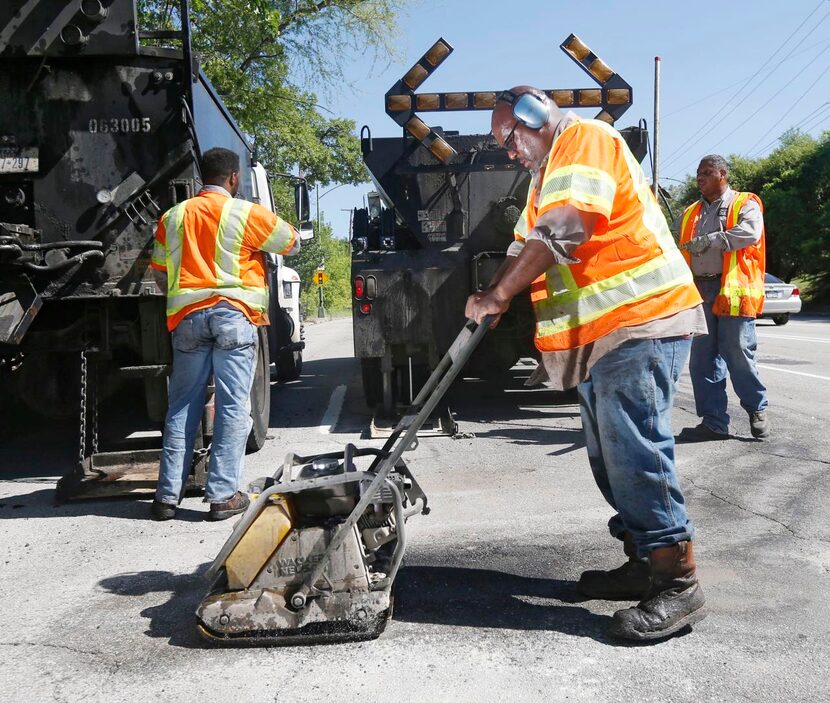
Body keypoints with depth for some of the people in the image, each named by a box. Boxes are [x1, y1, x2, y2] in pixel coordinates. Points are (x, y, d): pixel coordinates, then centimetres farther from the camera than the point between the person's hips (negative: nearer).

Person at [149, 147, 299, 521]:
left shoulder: (173, 216, 11)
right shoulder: (247, 214, -1)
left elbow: (160, 273, 13)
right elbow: (293, 243, 10)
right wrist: (271, 223, 27)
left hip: (186, 318, 4)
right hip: (234, 315, -4)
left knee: (181, 406, 9)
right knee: (233, 407, 1)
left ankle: (168, 494, 11)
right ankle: (223, 495, 2)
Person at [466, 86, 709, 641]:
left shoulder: (586, 140, -7)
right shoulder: (547, 173, 26)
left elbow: (559, 234, -20)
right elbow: (526, 244, 21)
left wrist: (499, 295, -15)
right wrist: (494, 297, 4)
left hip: (641, 322, -10)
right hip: (599, 333, 10)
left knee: (635, 452, -14)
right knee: (610, 456, 11)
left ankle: (677, 583, -6)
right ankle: (644, 563, 20)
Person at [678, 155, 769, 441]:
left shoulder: (745, 204, 3)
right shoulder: (690, 213, 20)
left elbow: (749, 233, -16)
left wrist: (708, 240, -15)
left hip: (733, 291, -5)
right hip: (699, 292, 5)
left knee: (739, 356, -3)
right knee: (702, 360, 3)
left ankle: (757, 410, 21)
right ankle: (714, 422, 11)